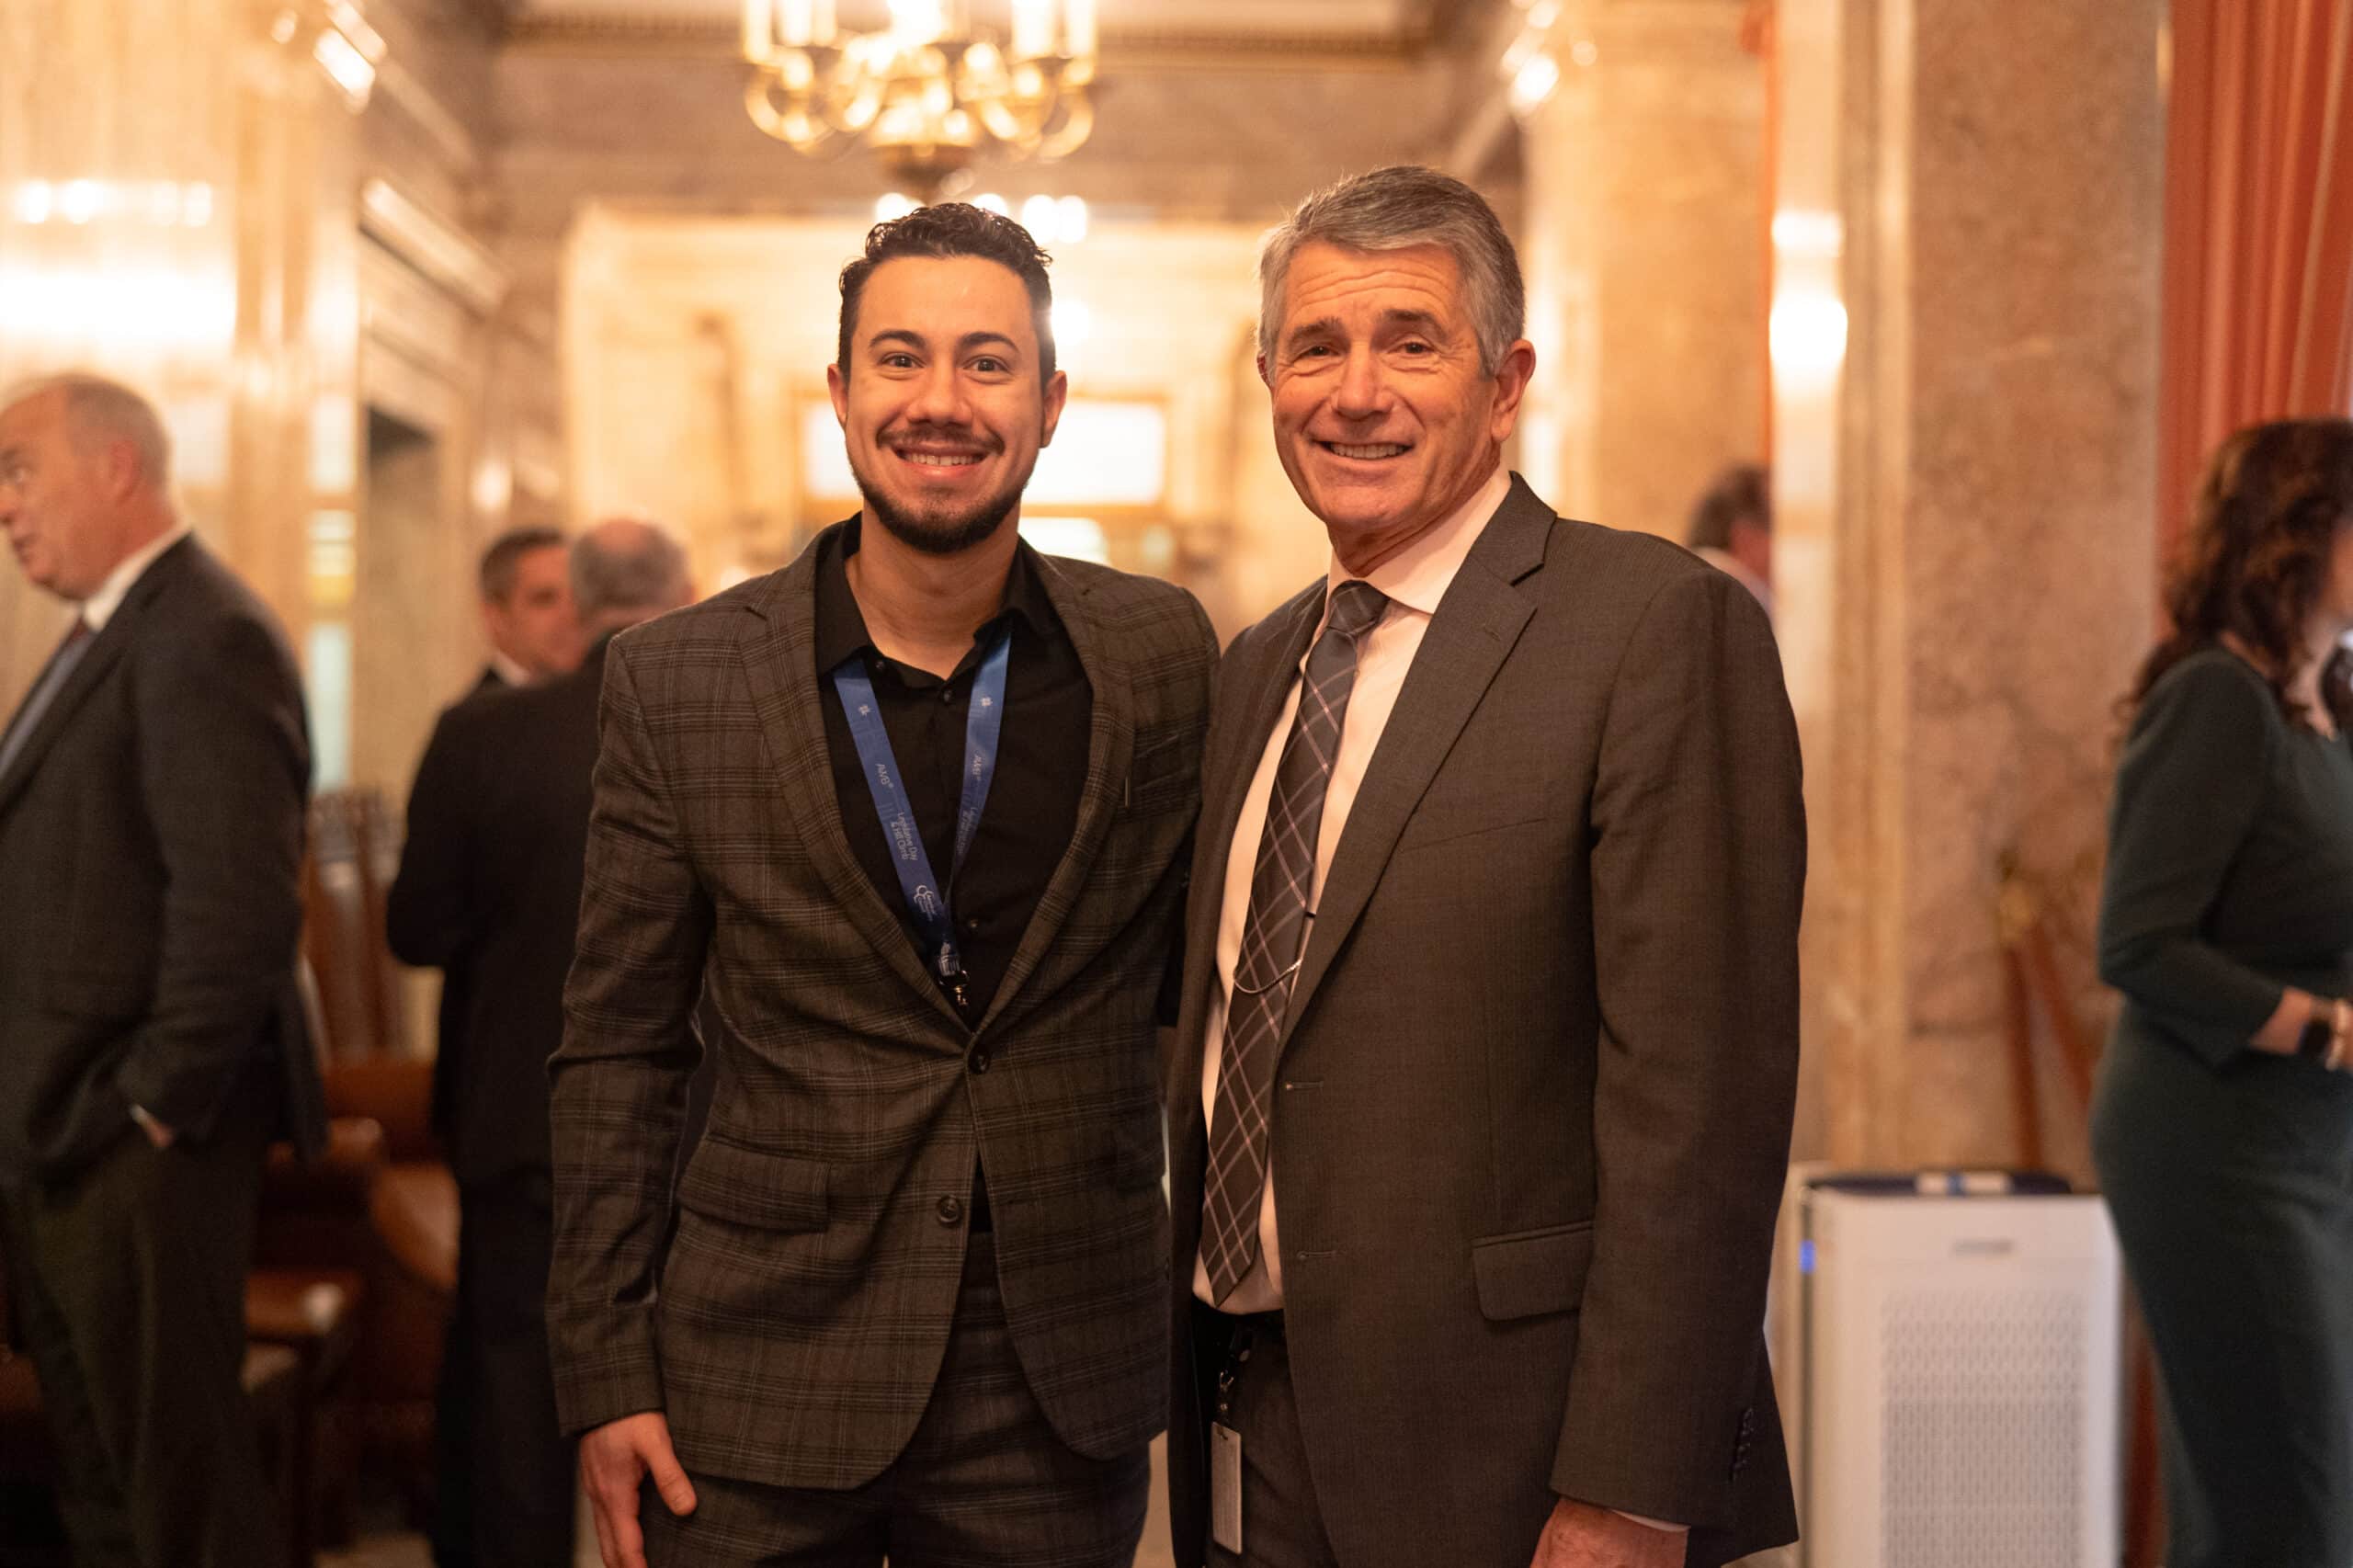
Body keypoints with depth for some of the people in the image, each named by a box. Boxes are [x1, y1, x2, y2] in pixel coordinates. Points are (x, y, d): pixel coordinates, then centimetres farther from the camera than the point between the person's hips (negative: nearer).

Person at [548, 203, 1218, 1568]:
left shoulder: (1164, 657, -1)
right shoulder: (677, 683, -3)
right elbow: (619, 1050, 1)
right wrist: (605, 1371, -2)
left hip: (1059, 1407, 1)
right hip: (759, 1397, -1)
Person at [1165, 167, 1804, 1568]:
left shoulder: (1661, 625, -11)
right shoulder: (1259, 666, 13)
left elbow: (1698, 1088, -17)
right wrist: (1202, 1399, 14)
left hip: (1493, 1455, -7)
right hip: (1253, 1435, 7)